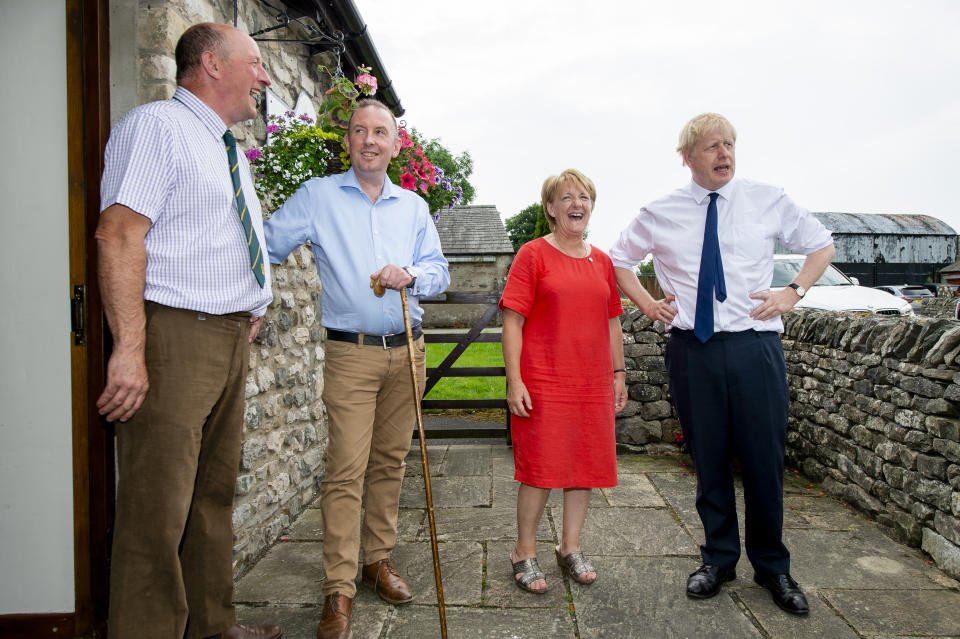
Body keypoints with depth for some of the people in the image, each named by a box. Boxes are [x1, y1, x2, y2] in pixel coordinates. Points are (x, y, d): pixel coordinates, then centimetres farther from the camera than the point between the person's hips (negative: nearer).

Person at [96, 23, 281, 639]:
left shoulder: (231, 151, 21)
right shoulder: (156, 125, -7)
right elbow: (118, 234, -19)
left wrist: (254, 307, 20)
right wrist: (130, 349, -25)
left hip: (231, 339, 9)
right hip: (174, 336, -9)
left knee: (216, 492, 15)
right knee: (158, 507, -4)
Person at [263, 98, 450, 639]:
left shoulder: (414, 205, 12)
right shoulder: (318, 196, 3)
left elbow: (439, 271, 10)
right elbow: (266, 246, 4)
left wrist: (411, 275, -10)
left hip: (407, 349, 4)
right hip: (352, 352, -3)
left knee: (391, 462, 10)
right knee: (346, 469, -7)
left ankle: (379, 559, 25)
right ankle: (339, 589, 1)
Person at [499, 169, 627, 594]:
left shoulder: (601, 261, 13)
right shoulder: (533, 254, -3)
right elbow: (512, 320, -8)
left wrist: (618, 374, 15)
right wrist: (514, 380, -14)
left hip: (593, 384, 6)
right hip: (544, 383, -5)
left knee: (586, 464, 11)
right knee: (540, 468, 0)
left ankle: (570, 547, 28)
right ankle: (524, 552, 19)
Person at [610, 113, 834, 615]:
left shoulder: (769, 201, 5)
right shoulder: (660, 214, 5)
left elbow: (822, 244, 18)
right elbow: (618, 258, 20)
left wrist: (793, 292, 2)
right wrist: (647, 305, 7)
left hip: (755, 345, 0)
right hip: (691, 348, 0)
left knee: (764, 459, 5)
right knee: (708, 461, 9)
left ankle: (772, 566, 26)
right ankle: (719, 558, 28)